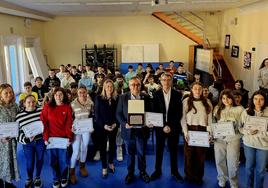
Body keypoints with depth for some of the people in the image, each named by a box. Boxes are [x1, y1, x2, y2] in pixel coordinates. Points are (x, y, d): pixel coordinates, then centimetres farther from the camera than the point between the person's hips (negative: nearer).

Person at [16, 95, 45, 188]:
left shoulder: (41, 111, -6)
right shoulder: (19, 116, -6)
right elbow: (18, 131, -5)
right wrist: (26, 139, -21)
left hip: (41, 141, 1)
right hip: (27, 143, 0)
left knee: (40, 159, 15)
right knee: (30, 162, 8)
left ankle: (37, 178, 39)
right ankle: (29, 179, 36)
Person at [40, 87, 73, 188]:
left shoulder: (67, 107, 0)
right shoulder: (47, 107, 0)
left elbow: (69, 124, -3)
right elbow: (44, 122, -3)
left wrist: (69, 137, -9)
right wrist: (45, 137, -9)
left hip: (63, 137, 0)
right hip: (51, 137, 1)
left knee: (63, 159, 8)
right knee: (53, 159, 10)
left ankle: (64, 178, 29)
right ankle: (56, 179, 28)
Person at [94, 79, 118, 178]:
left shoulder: (116, 98, 1)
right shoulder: (99, 98, -5)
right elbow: (97, 114, -6)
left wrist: (115, 123, -11)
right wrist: (104, 125, -14)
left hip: (113, 126, 2)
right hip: (102, 126, -2)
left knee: (112, 145, 11)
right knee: (103, 146, 6)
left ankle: (111, 163, 33)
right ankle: (104, 167, 18)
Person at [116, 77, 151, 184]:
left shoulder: (146, 98, -1)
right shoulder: (122, 97, -2)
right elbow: (118, 113, -2)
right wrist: (124, 123, -17)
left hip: (142, 130, 0)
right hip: (128, 130, 0)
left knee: (141, 153, 14)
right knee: (130, 153, 14)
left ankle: (142, 171, 34)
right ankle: (130, 172, 32)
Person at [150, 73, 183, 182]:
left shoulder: (177, 95, -1)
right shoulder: (156, 94, -1)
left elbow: (179, 113, -2)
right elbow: (154, 112, -2)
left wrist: (171, 126, -10)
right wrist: (163, 126, -10)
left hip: (174, 127, 0)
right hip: (160, 127, 0)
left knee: (173, 150, 10)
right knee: (159, 149, 9)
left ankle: (174, 171, 25)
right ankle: (157, 170, 23)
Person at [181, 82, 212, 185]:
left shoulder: (207, 102, 6)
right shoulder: (186, 101, 0)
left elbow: (210, 119, 5)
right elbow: (183, 118, -2)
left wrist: (209, 132, -4)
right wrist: (185, 132, -10)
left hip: (202, 131, 1)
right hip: (190, 130, -1)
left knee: (200, 154, 6)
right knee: (189, 153, 5)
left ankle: (198, 177, 21)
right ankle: (189, 176, 21)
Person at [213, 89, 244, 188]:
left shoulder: (239, 109, -2)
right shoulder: (217, 109, 7)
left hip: (233, 138, -2)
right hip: (219, 138, 3)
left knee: (233, 162, 3)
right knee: (220, 160, 11)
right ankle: (222, 179, 35)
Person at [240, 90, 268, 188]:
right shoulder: (246, 112, -5)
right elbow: (240, 127, -1)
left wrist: (258, 132, -22)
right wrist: (248, 132, -19)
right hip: (249, 143, 2)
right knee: (249, 166, 19)